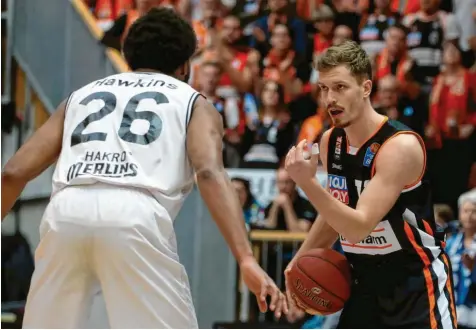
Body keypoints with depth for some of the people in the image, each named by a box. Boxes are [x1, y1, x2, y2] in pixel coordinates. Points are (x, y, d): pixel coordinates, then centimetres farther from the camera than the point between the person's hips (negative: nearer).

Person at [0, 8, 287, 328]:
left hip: (66, 213, 3)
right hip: (135, 216, -3)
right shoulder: (193, 102, 23)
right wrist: (247, 260, -9)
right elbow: (210, 172, 2)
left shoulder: (82, 94, 33)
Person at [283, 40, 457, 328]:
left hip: (416, 280, -7)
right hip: (365, 279, 8)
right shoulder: (330, 142, 2)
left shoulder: (401, 146, -22)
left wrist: (307, 182, -37)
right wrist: (302, 259, 6)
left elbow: (359, 227, -28)